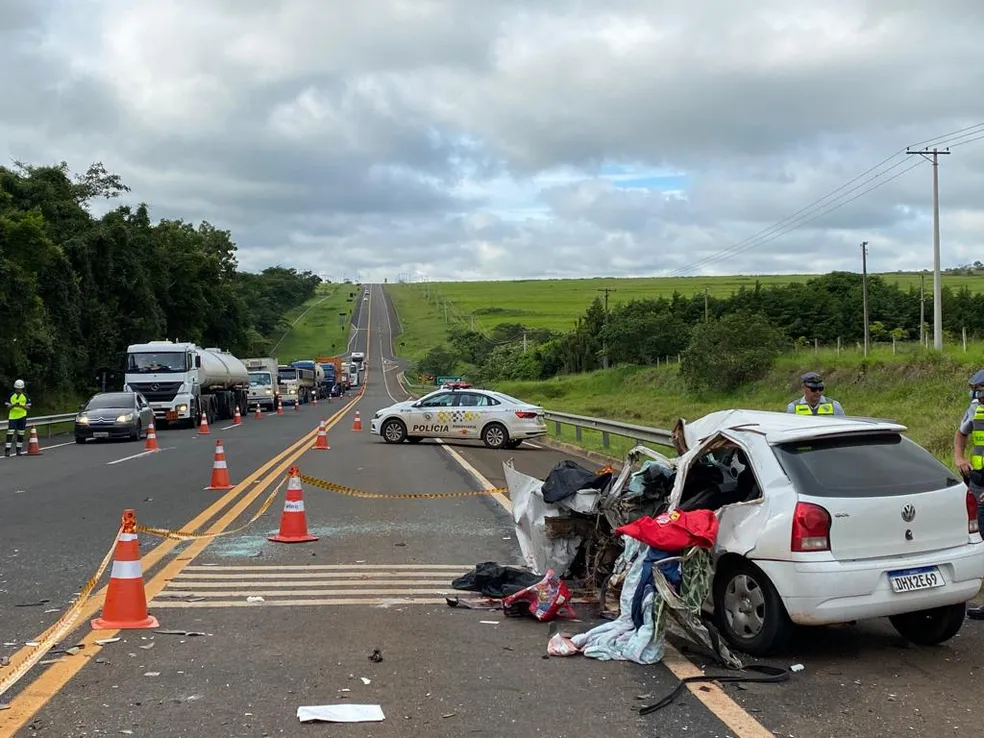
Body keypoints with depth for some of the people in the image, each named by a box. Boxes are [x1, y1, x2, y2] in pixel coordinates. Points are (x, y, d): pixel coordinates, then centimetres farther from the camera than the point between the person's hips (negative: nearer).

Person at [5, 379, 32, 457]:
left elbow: (28, 407, 1)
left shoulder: (25, 396, 2)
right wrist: (13, 405, -19)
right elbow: (8, 406, 2)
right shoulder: (11, 395, 1)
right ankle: (7, 450, -8)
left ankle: (19, 450, 17)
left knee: (21, 433, 7)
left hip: (22, 417, 1)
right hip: (12, 416, -1)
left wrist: (22, 406, -19)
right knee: (10, 433, -9)